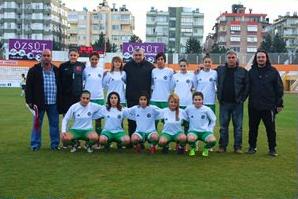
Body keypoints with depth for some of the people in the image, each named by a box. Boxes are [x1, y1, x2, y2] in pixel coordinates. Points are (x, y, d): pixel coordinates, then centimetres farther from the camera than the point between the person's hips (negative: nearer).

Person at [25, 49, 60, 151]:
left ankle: (55, 144, 18)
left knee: (54, 124, 8)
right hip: (39, 103, -3)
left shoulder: (56, 70, 10)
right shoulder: (34, 70, 0)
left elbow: (60, 86, 15)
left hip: (53, 103, 3)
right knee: (37, 124, 4)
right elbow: (28, 87, -2)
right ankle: (35, 145, 14)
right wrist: (29, 100, -9)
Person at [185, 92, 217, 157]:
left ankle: (206, 149, 5)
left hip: (205, 131, 0)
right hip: (193, 131, 0)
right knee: (190, 138, -37)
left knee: (213, 140, -32)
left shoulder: (207, 109, -4)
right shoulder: (188, 108, -2)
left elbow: (213, 120, 10)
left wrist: (210, 129, 3)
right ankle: (193, 148, 1)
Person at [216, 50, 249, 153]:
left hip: (237, 103, -1)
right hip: (224, 103, 2)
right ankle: (222, 146, 16)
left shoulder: (243, 71, 0)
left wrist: (242, 98, -6)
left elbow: (247, 86, 0)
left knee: (238, 126, 5)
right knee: (223, 126, 7)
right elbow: (217, 84, 15)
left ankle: (238, 146, 13)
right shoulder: (220, 70, 5)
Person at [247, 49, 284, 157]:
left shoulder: (273, 71, 0)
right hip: (253, 106, 2)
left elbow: (279, 88, 0)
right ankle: (252, 147, 24)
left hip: (269, 106, -2)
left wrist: (279, 103, -3)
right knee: (253, 128, 11)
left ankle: (272, 149, 17)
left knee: (270, 128, 5)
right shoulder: (251, 71, 6)